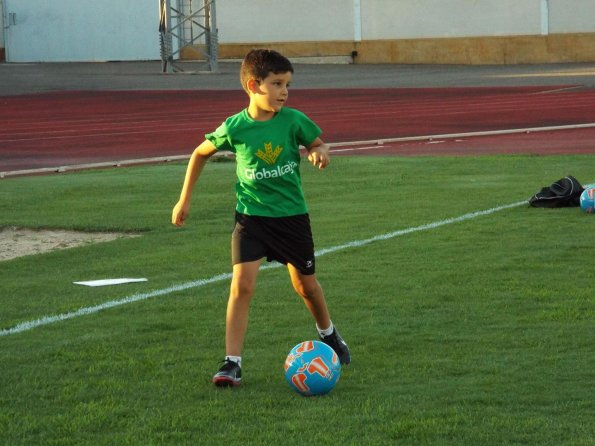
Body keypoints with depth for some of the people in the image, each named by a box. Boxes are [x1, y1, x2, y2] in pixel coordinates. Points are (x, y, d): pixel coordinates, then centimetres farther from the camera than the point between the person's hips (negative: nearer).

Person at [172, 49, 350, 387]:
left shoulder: (294, 120, -11)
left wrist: (320, 153, -19)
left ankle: (329, 334, 45)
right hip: (251, 217, -1)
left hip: (292, 215, 1)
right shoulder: (235, 127, -12)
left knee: (305, 283, 16)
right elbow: (201, 153, 5)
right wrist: (185, 200, 8)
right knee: (242, 285, -16)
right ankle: (233, 362, -13)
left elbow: (318, 144, 7)